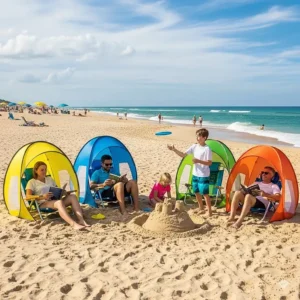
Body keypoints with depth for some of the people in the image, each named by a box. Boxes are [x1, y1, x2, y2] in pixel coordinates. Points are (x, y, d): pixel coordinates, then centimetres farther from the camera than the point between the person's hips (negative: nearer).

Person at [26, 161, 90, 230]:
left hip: (54, 200, 6)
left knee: (72, 197, -20)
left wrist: (64, 193, -1)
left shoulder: (49, 179, 23)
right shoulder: (32, 182, 5)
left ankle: (81, 220, -33)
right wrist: (42, 197, -26)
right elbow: (28, 196, -9)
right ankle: (73, 224, -54)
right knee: (59, 202, -39)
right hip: (43, 204, -6)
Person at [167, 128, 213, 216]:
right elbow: (183, 154, 5)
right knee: (197, 192, 16)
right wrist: (174, 150, -7)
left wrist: (198, 161, -27)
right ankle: (201, 208, 32)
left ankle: (209, 211, 12)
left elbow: (209, 163, -16)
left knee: (205, 193, -1)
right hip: (195, 174, 7)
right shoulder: (194, 146, 3)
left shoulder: (207, 149, -16)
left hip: (204, 176, -7)